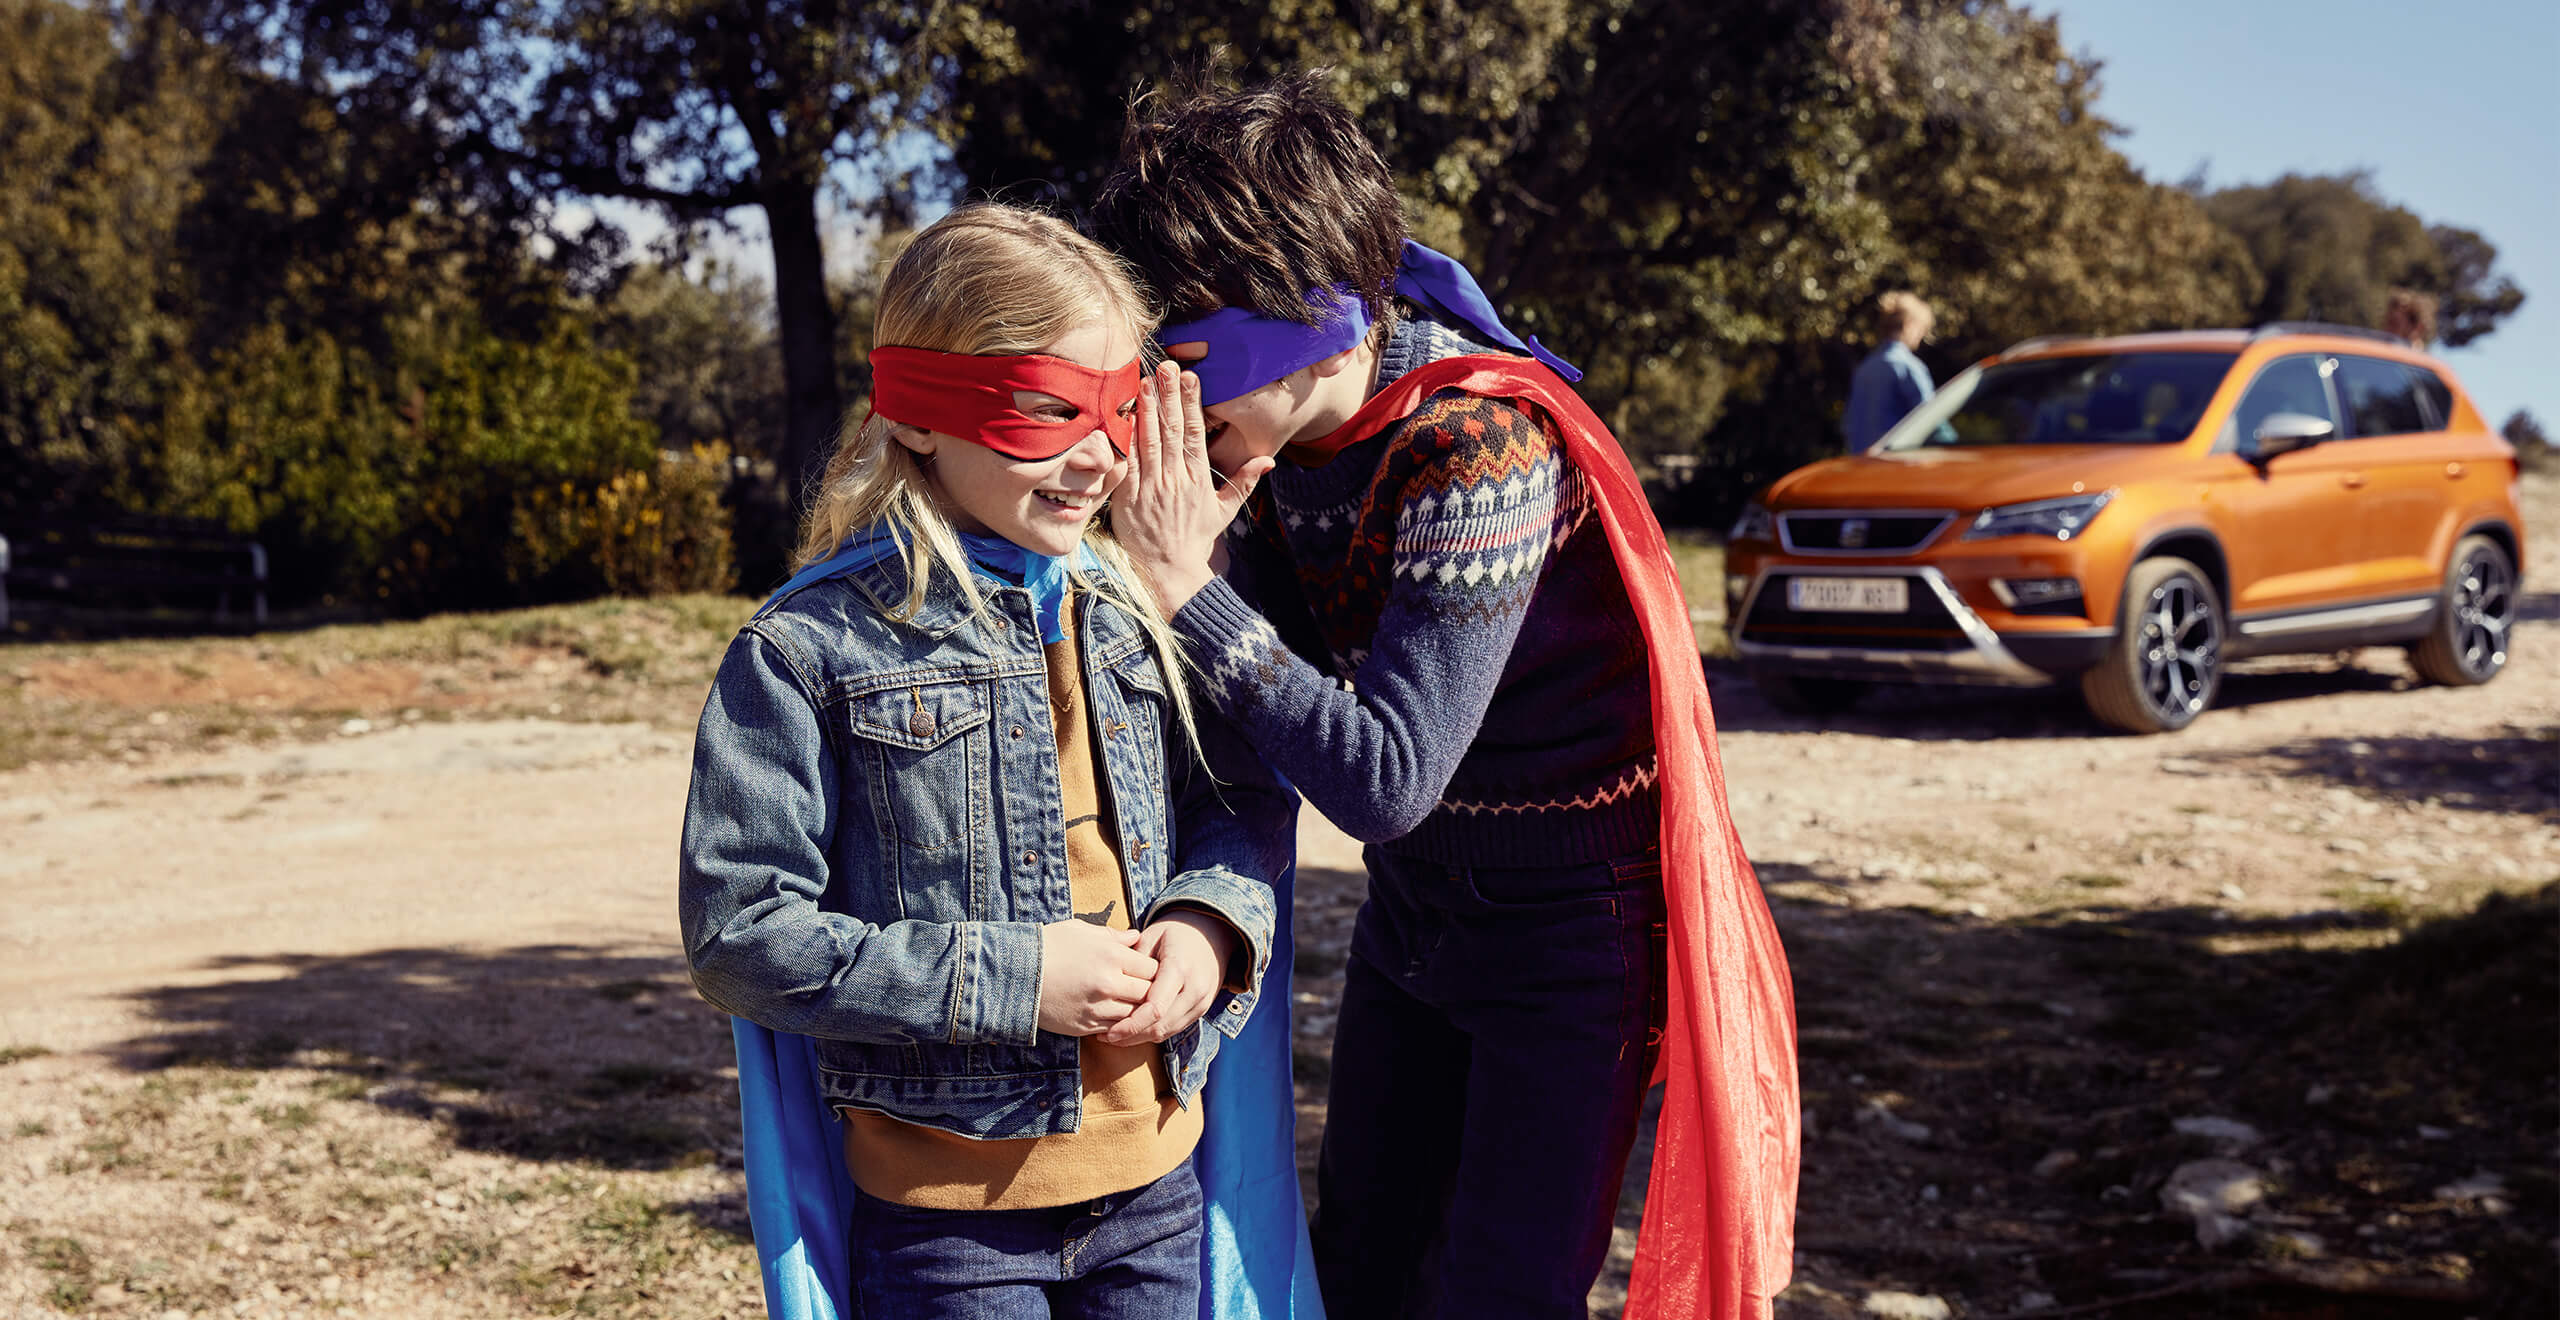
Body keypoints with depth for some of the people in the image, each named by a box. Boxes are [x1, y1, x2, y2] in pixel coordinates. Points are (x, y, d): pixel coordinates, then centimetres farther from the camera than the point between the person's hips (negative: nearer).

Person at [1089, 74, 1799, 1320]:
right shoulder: (1284, 435, -5)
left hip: (1568, 926, -8)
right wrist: (1213, 528, -18)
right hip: (1412, 913, 8)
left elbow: (1383, 776, -31)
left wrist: (1190, 586, -32)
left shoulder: (1477, 443, -28)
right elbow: (1283, 682, -2)